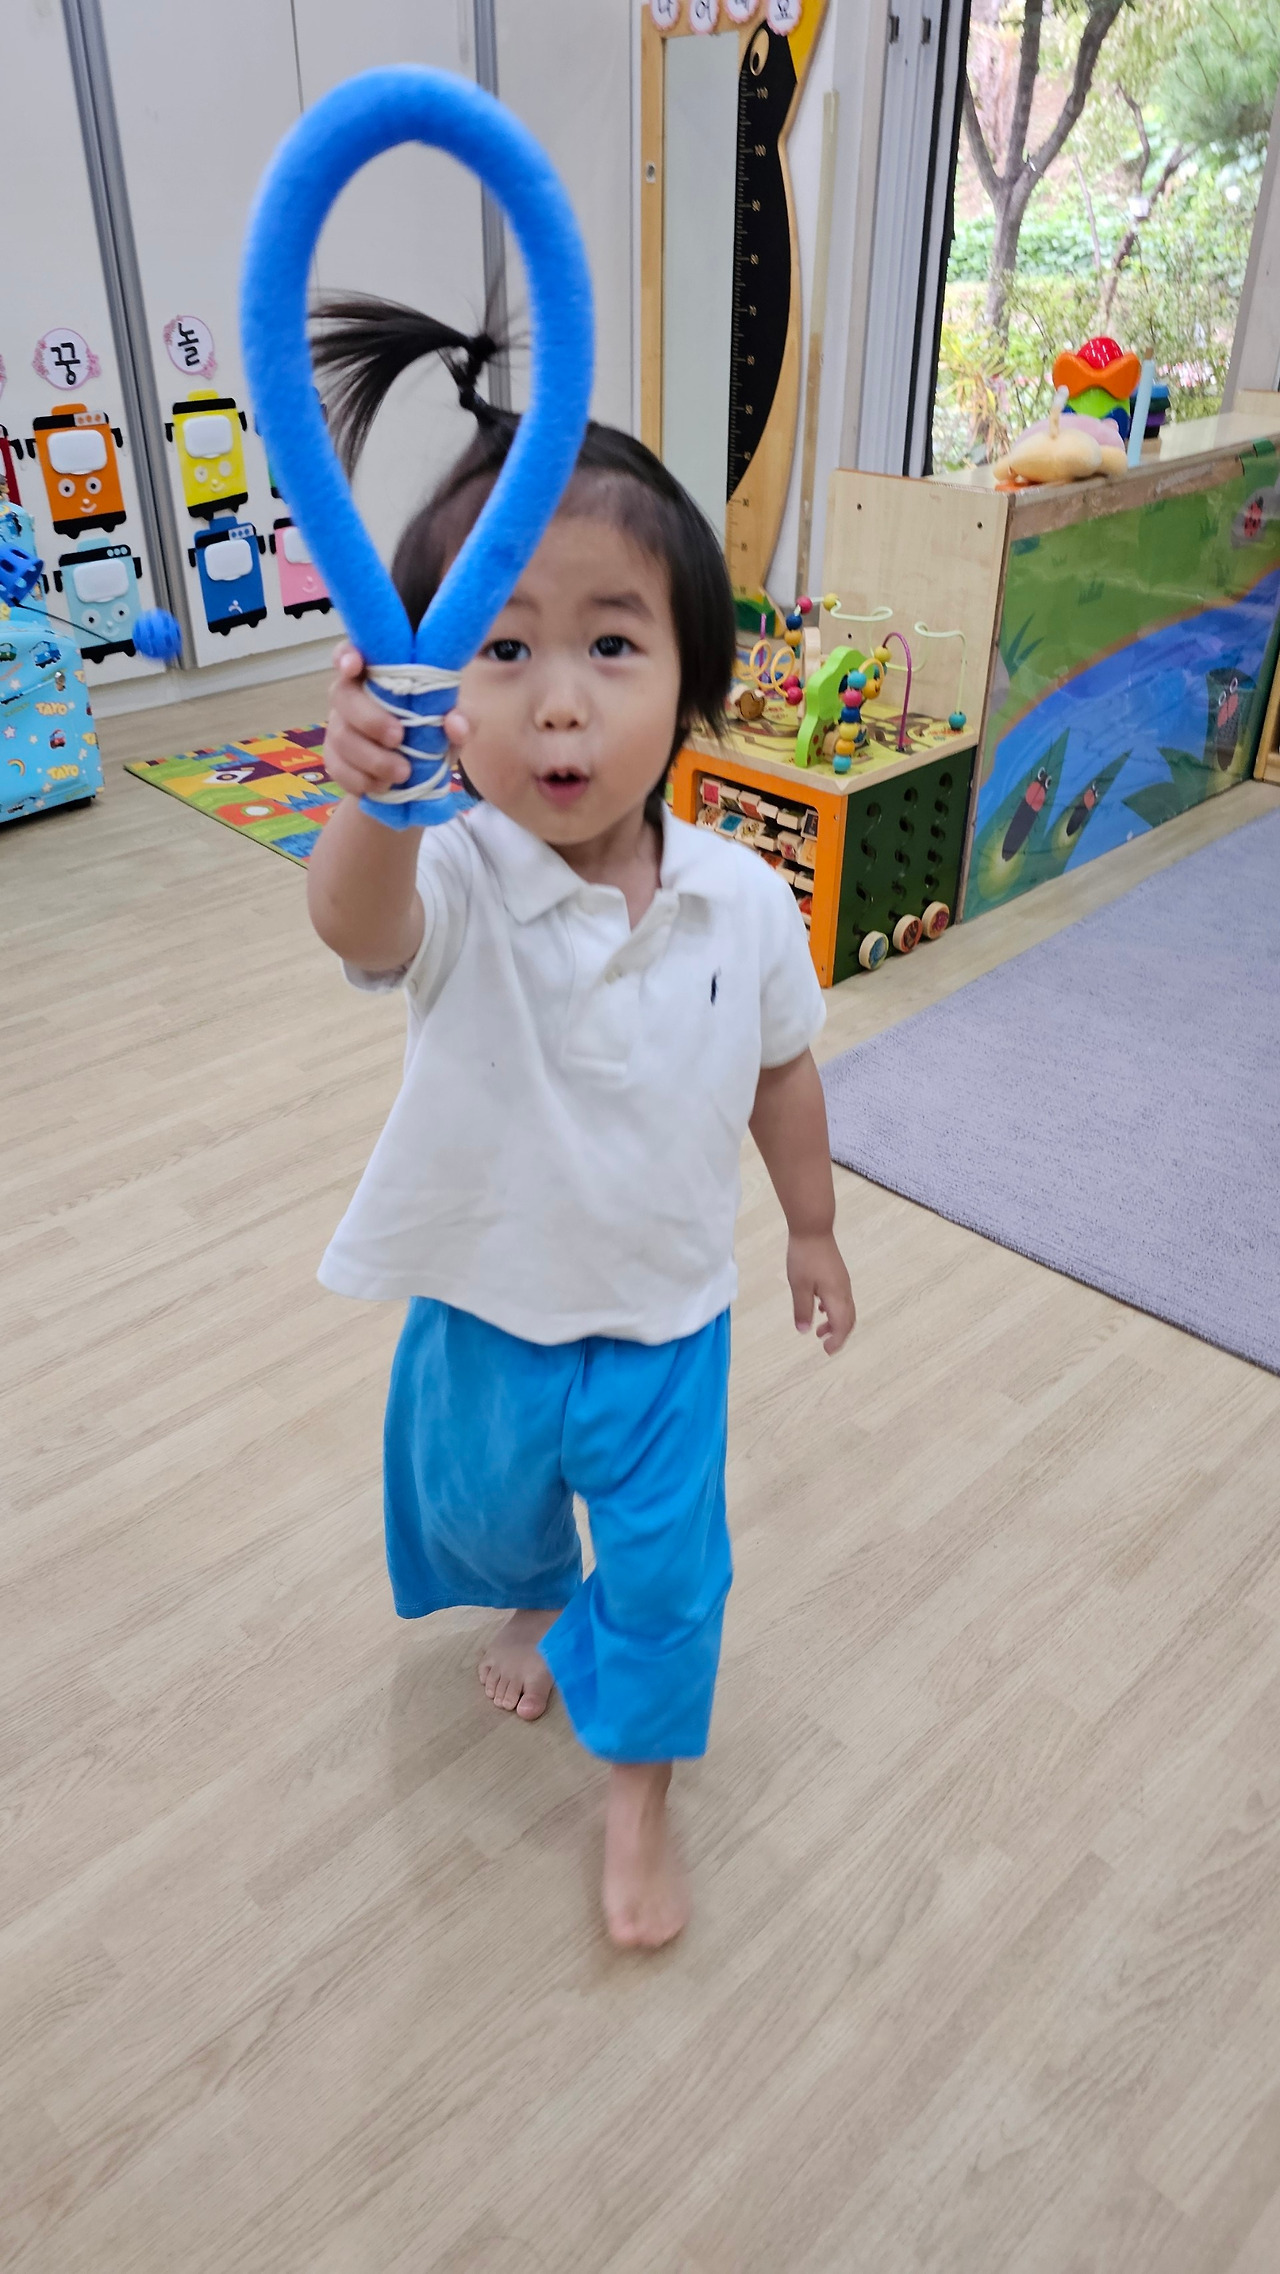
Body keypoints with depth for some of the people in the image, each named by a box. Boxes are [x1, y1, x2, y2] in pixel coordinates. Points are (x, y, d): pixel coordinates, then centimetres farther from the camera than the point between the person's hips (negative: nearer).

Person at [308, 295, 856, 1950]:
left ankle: (638, 1796, 43)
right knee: (480, 1502, 28)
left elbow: (781, 1074, -2)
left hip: (664, 1317, 0)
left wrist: (813, 1232, 10)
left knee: (664, 1568, 15)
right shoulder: (453, 884, -25)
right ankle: (537, 1608, 65)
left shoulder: (740, 902, -18)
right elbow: (360, 922, -50)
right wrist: (373, 800, -72)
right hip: (483, 1308, 1)